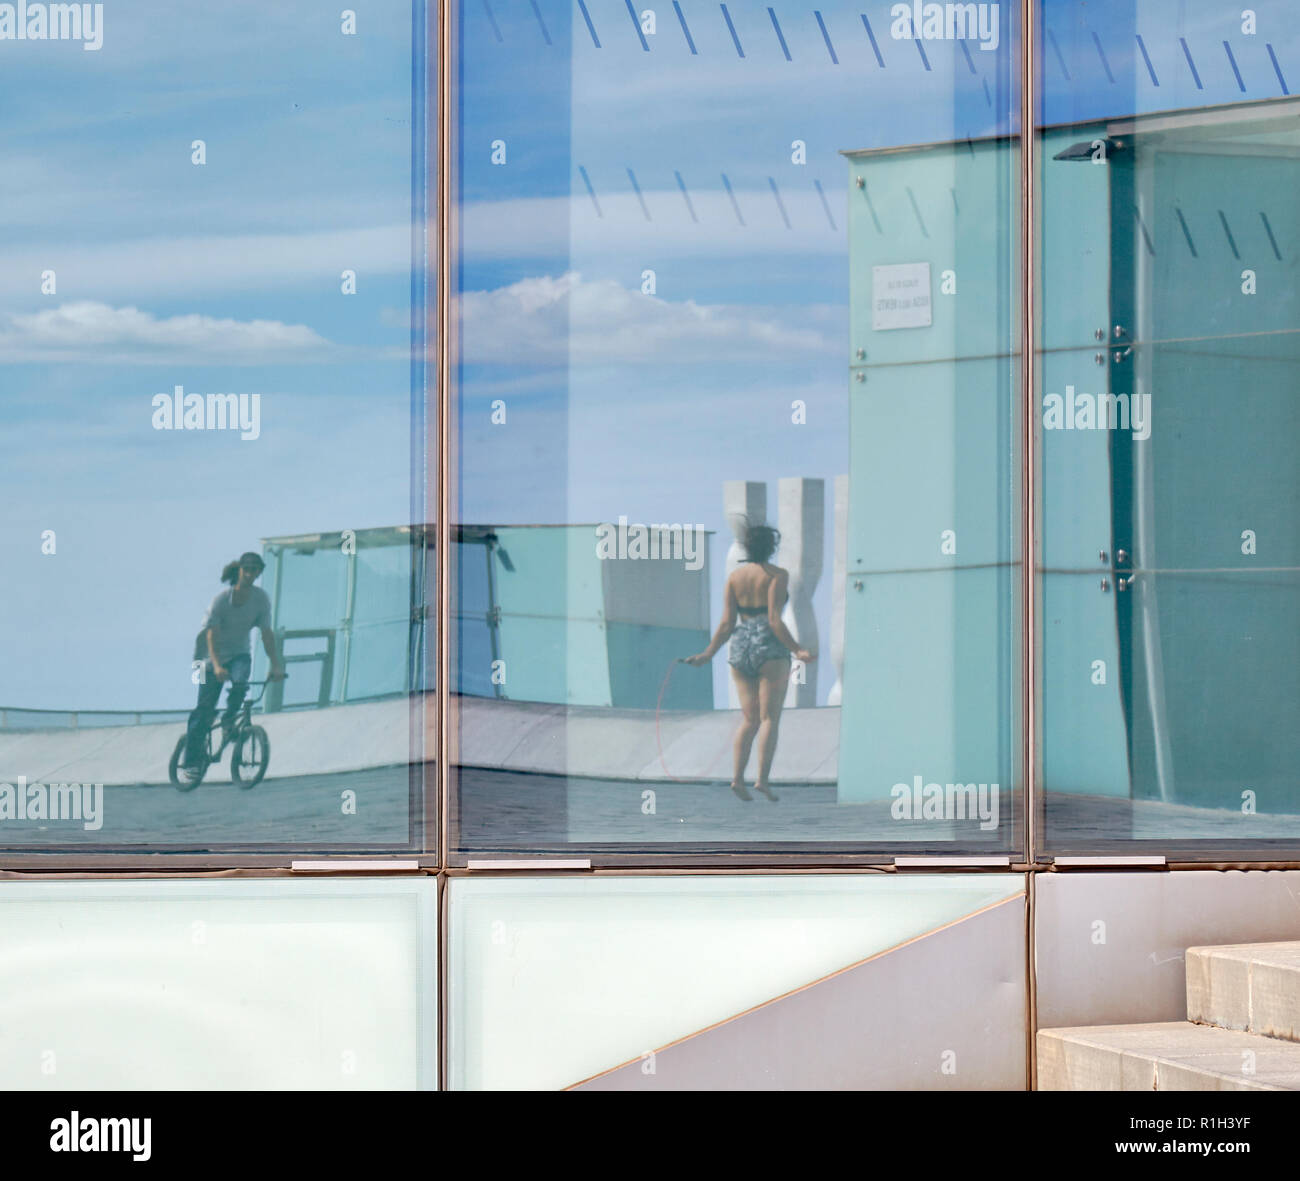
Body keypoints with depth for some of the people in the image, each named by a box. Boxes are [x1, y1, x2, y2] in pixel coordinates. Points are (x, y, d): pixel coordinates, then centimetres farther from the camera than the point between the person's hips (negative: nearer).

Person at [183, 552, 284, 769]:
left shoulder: (261, 598, -11)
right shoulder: (222, 599, -21)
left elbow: (267, 634, -8)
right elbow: (212, 636, -25)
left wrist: (276, 665, -16)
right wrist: (217, 666, -38)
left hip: (239, 654, 2)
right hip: (213, 655, -2)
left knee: (240, 683, -31)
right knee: (204, 710, -5)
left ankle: (229, 720, -2)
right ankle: (191, 760, 5)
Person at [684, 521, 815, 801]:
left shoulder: (735, 576, 9)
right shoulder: (777, 575, -4)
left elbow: (727, 623, 5)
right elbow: (774, 620, -13)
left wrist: (709, 653, 14)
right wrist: (798, 651, -13)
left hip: (740, 647, 5)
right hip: (770, 648, -5)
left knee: (749, 719, 10)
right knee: (770, 718, -3)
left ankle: (737, 776, -3)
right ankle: (763, 779, -12)